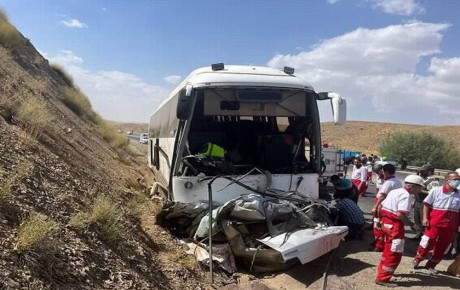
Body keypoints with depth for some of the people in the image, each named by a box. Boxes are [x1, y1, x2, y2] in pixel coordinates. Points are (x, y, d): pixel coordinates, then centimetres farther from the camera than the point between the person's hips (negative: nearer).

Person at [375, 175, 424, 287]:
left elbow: (382, 206, 14)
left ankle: (382, 270, 40)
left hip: (387, 221, 10)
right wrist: (411, 224, -12)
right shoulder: (406, 195, -15)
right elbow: (400, 214, -25)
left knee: (389, 250, 25)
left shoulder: (395, 191, 13)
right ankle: (382, 278, 1)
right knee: (395, 253, -2)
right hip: (395, 224, -10)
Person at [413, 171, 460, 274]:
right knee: (428, 243, 0)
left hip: (450, 226, 4)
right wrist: (425, 218, -8)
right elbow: (427, 204, 0)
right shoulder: (436, 190, -5)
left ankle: (431, 265, 27)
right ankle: (417, 259, 24)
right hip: (435, 222, -3)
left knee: (442, 247, 11)